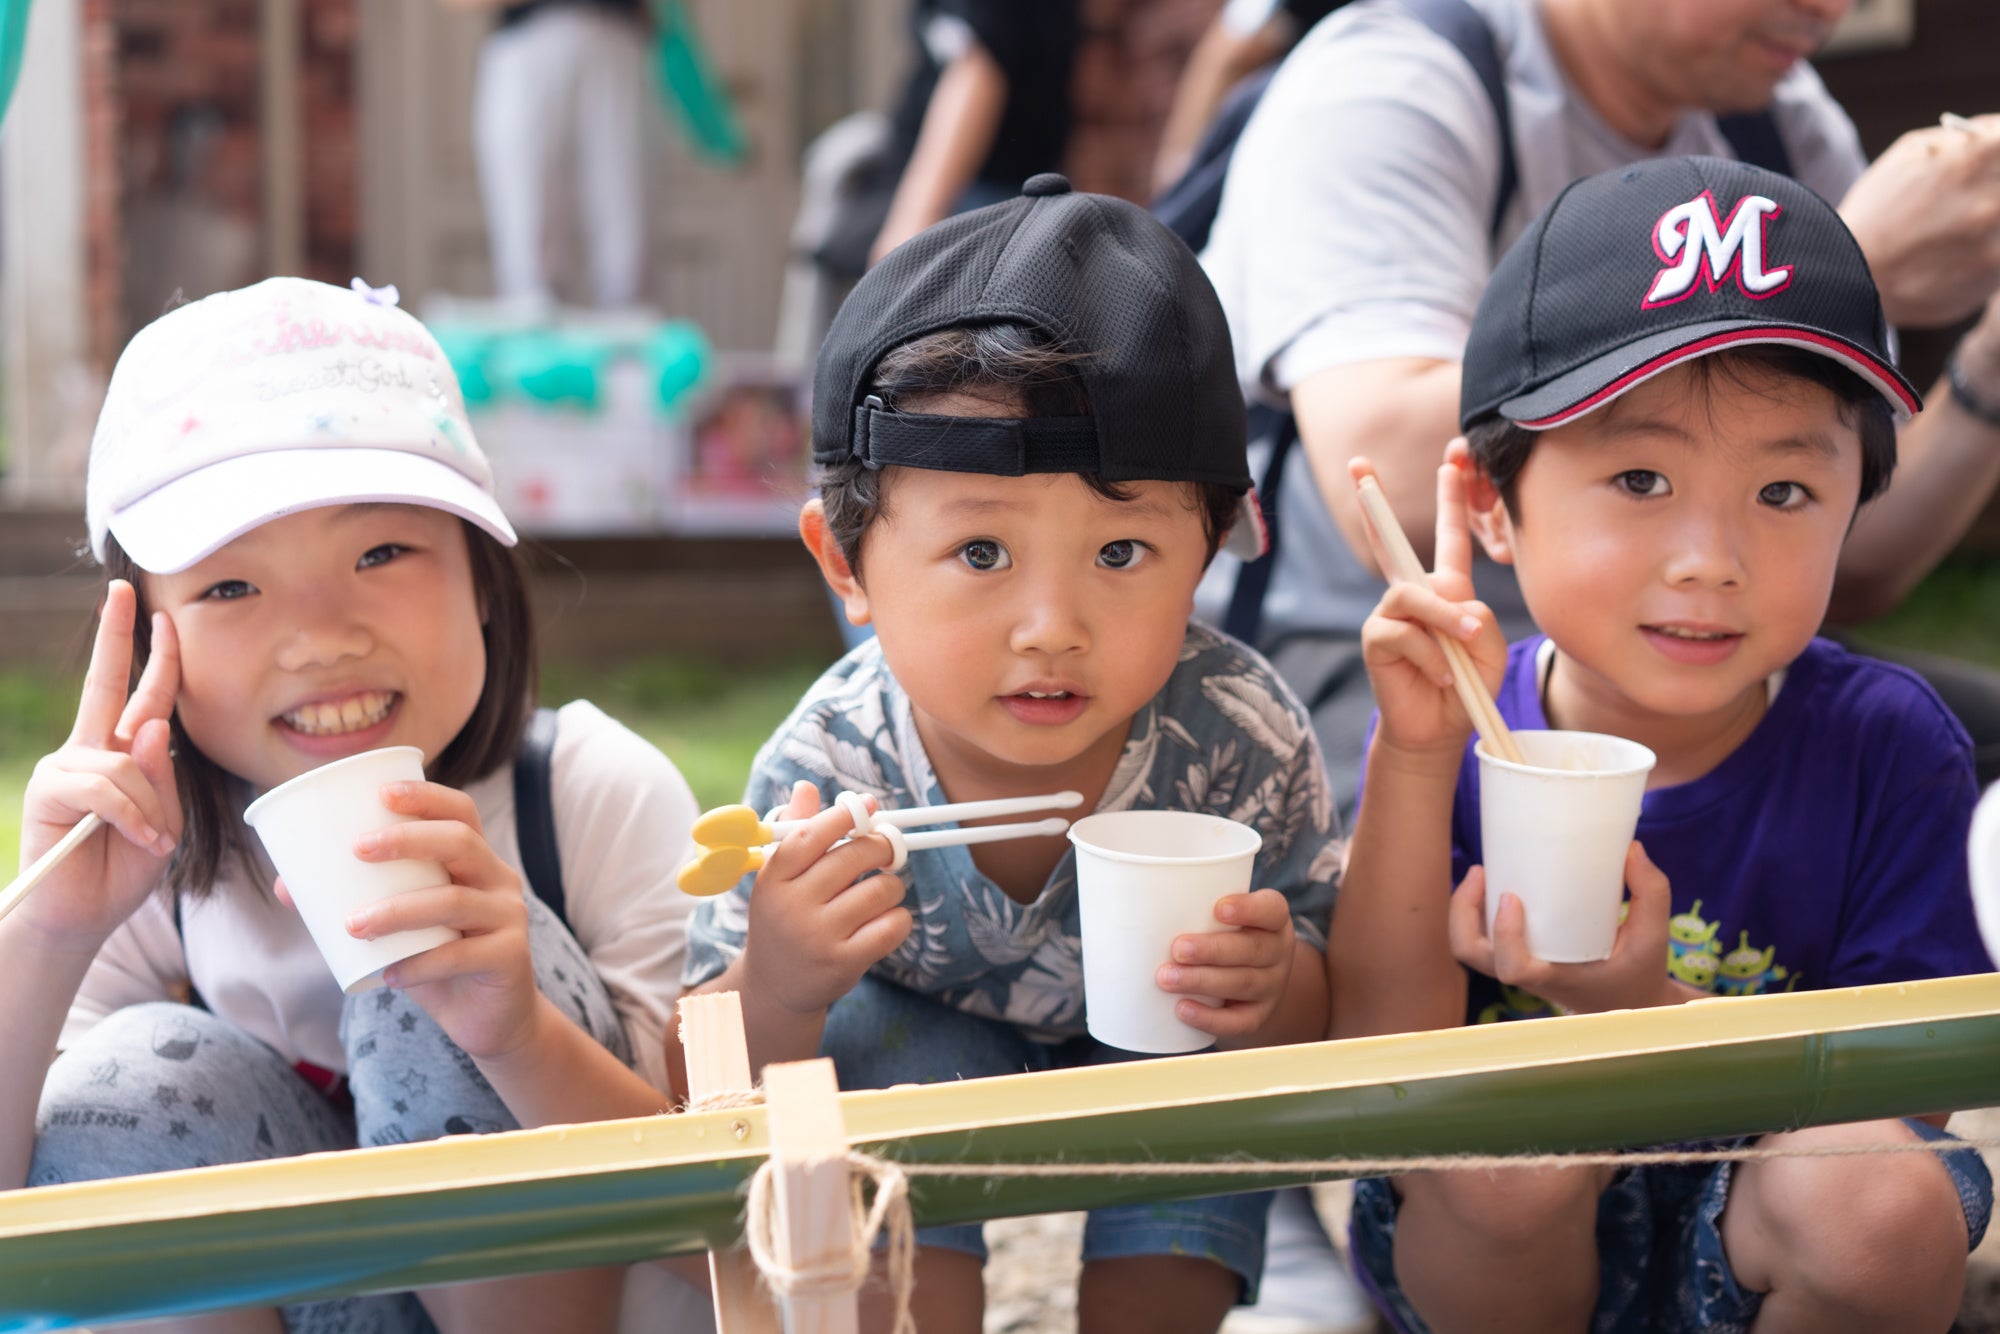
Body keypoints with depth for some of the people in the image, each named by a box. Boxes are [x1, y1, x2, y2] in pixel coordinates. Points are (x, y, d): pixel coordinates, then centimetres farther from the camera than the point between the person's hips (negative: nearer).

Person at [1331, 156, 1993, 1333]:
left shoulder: (1888, 746, -13)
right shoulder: (1455, 734, -11)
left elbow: (1905, 1090, -14)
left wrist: (1648, 1008, -32)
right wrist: (1415, 760, -28)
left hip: (1749, 1235, 0)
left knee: (1893, 1198, -31)